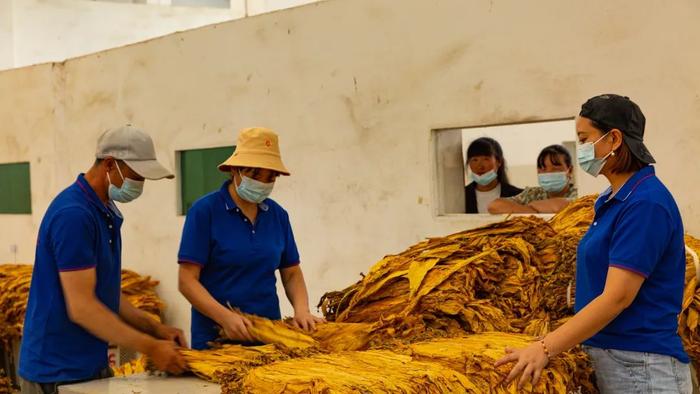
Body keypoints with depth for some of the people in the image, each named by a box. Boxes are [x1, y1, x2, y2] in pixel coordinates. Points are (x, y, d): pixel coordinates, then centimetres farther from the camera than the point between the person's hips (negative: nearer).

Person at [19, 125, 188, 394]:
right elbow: (81, 307, -22)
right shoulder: (74, 214, -20)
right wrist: (150, 348, -19)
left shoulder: (107, 212, 10)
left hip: (92, 365, 9)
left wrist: (155, 328, 6)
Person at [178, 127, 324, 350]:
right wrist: (225, 317, -25)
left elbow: (292, 274, 12)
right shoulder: (205, 211, -8)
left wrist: (301, 310, -8)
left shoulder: (277, 215, 7)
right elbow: (187, 281, -12)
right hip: (215, 338, -4)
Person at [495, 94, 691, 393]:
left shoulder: (645, 203, -17)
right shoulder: (611, 200, 11)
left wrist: (545, 348, -26)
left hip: (640, 367, -9)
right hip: (606, 357, 9)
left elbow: (617, 297, -23)